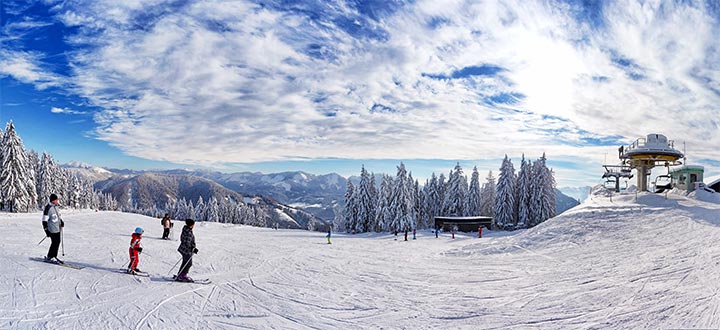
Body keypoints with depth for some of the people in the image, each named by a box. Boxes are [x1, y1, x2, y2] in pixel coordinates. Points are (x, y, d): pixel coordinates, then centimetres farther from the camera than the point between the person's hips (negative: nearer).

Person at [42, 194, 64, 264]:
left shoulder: (55, 206, 11)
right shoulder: (48, 208, -16)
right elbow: (44, 220, -16)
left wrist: (61, 221, 11)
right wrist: (46, 230, -18)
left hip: (58, 228, 8)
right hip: (53, 229, -8)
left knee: (58, 242, 11)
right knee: (54, 243, -6)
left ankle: (54, 256, 22)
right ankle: (49, 258, 6)